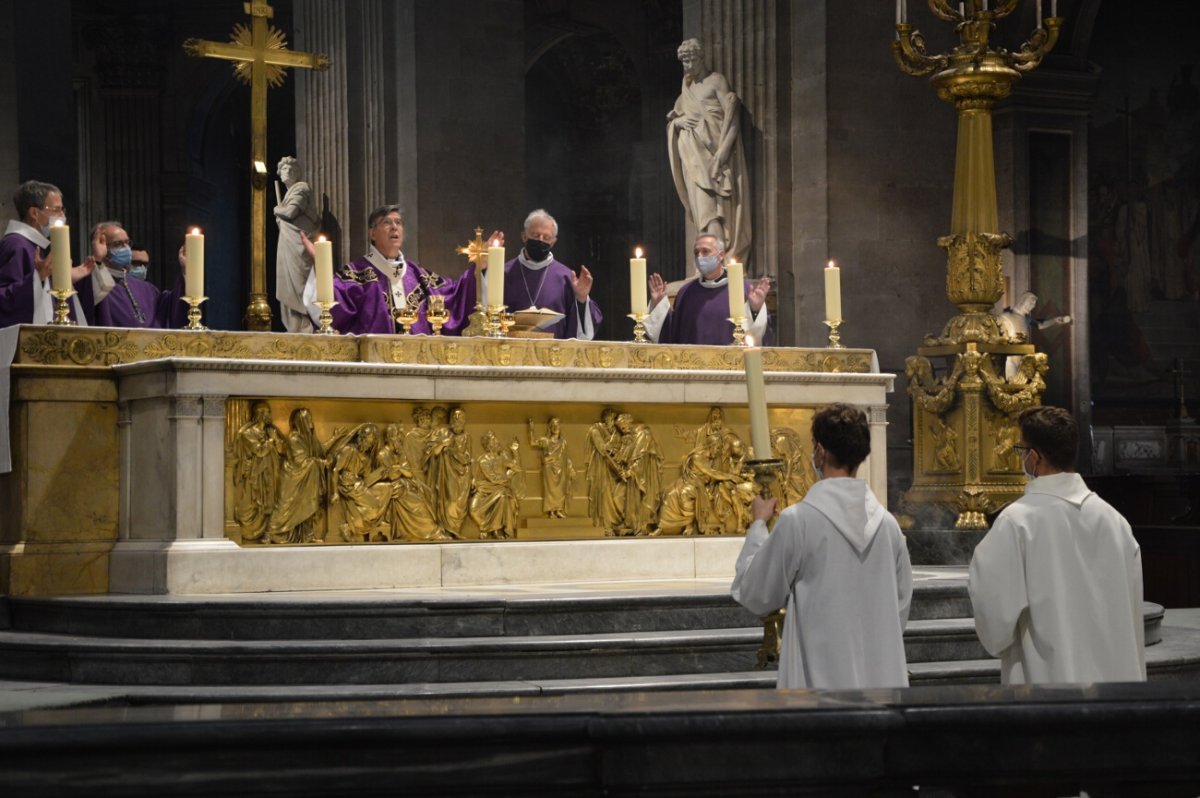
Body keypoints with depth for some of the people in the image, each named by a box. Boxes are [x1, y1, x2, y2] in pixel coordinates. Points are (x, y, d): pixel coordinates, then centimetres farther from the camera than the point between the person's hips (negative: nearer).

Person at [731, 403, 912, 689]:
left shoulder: (798, 520, -12)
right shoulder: (886, 523, 2)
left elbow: (756, 595, -1)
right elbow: (901, 606, 9)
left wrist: (758, 525, 10)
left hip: (820, 679, -4)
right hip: (882, 679, 4)